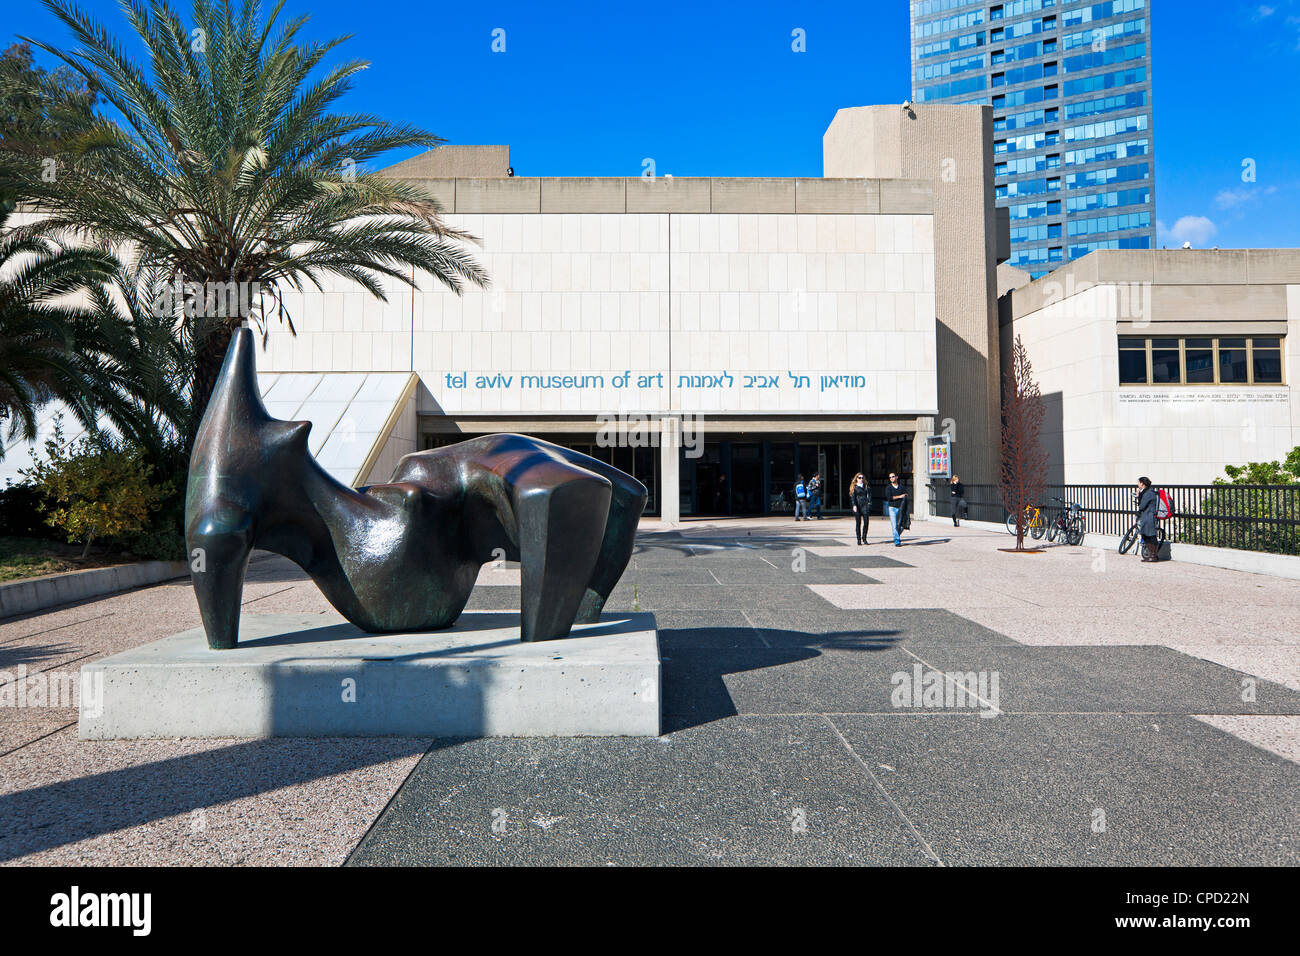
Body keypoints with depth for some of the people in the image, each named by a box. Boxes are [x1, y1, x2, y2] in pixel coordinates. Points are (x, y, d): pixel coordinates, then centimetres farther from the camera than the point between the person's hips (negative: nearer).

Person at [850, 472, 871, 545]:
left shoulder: (866, 486, 16)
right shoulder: (854, 487, 6)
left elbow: (869, 495, 15)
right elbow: (853, 497, -1)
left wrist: (869, 502, 0)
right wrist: (854, 505, -12)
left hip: (865, 505, 2)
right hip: (857, 506, -2)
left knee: (866, 522, -6)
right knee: (858, 523, 0)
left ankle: (864, 538, 6)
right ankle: (859, 539, 6)